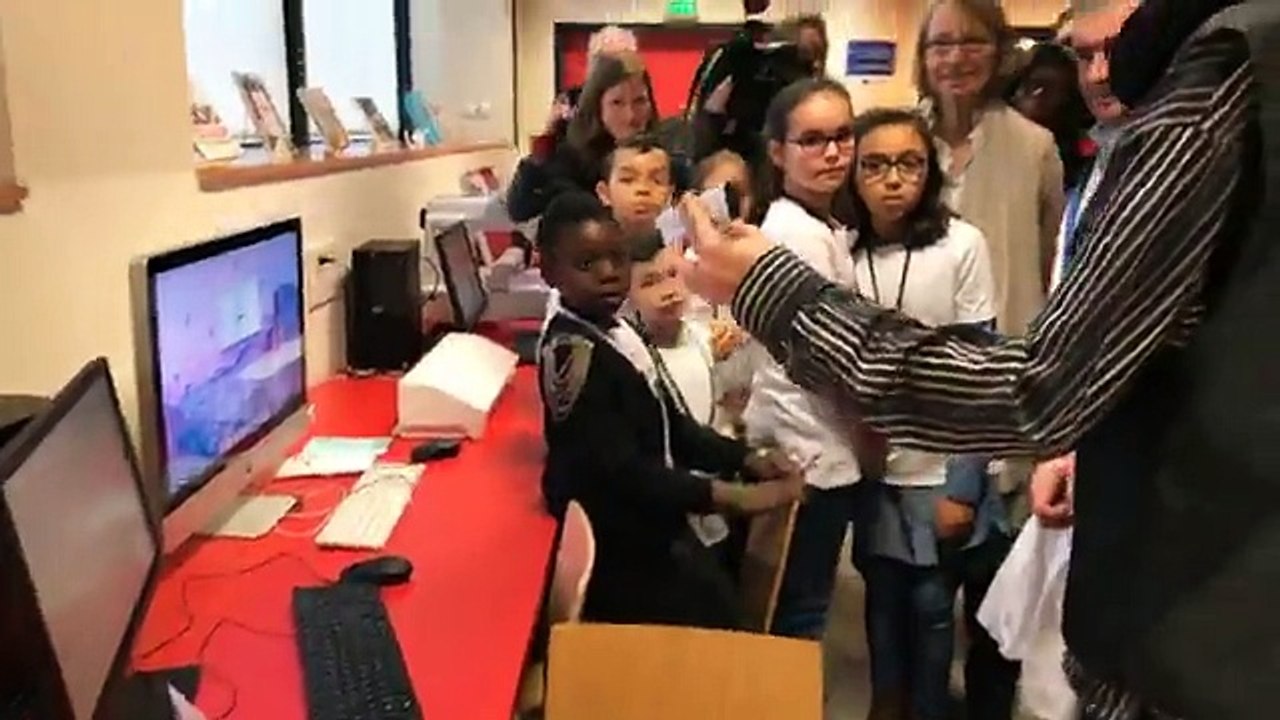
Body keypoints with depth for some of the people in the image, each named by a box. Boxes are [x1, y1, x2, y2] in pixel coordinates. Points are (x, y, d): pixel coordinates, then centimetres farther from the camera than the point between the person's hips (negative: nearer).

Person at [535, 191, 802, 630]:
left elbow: (668, 425, 12)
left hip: (652, 528, 9)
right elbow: (619, 470, -29)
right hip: (617, 550, -9)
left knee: (717, 619, 20)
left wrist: (746, 460, 0)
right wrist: (733, 497, -29)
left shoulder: (617, 331, 4)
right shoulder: (572, 352, -24)